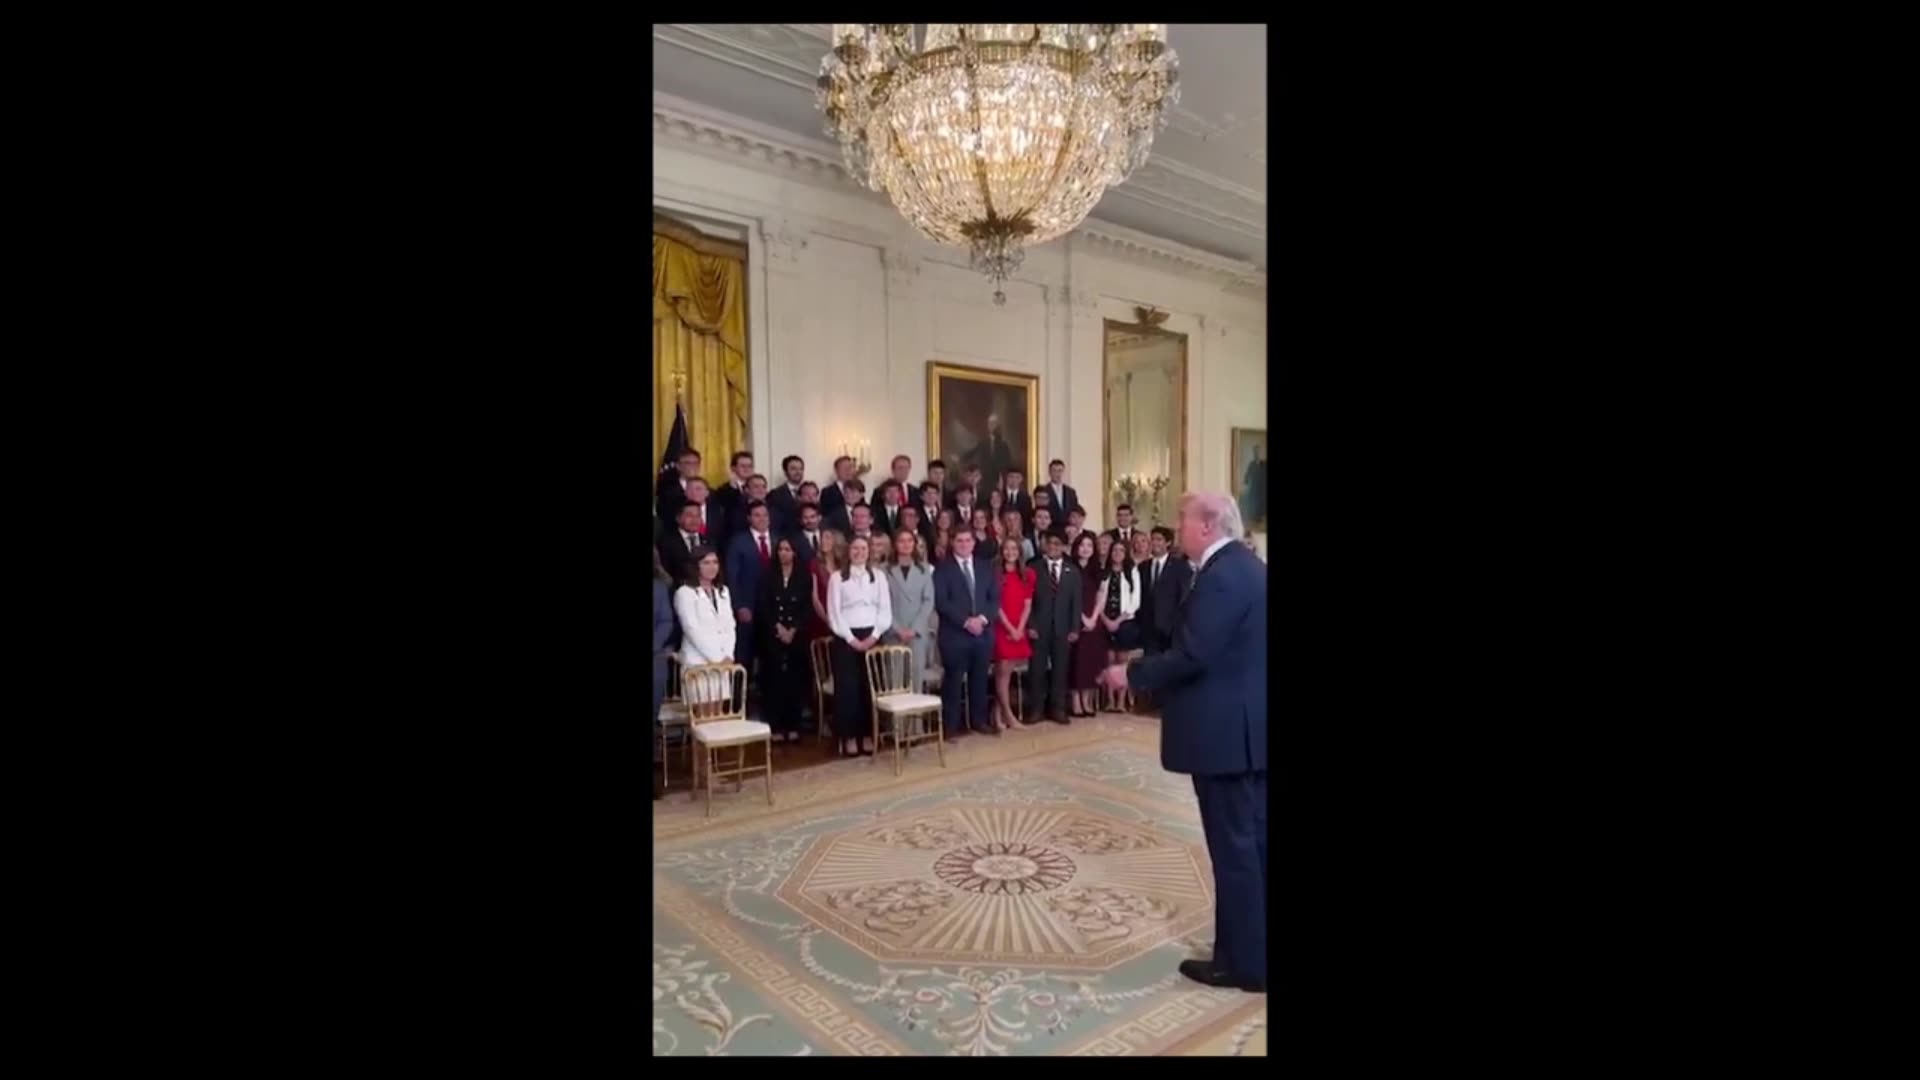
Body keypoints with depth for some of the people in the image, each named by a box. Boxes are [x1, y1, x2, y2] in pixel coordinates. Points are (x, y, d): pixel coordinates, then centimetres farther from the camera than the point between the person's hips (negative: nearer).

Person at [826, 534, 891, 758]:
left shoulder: (878, 576, 9)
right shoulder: (837, 578, 1)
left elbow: (885, 611, 4)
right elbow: (834, 614, -4)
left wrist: (873, 636, -8)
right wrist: (852, 639, -11)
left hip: (872, 638, 2)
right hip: (846, 638, -2)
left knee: (871, 686, 3)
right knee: (847, 687, -3)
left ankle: (868, 735, 12)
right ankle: (849, 737, 5)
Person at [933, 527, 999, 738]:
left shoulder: (986, 567, 13)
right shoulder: (943, 569, 0)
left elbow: (995, 598, 8)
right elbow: (941, 602, -9)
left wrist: (983, 618, -10)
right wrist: (966, 621, -16)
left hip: (982, 632, 4)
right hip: (954, 635, -4)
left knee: (979, 680, 10)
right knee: (953, 681, -1)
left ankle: (979, 720, 21)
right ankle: (952, 725, 7)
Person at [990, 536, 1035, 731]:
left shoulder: (1027, 575, 8)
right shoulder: (995, 574, -5)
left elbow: (1027, 605, 5)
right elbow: (996, 604, -8)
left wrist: (1020, 628, -7)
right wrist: (1010, 628, -12)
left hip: (1019, 630, 4)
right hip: (1000, 628, -4)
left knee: (1007, 672, 6)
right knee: (1002, 671, -4)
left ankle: (998, 715, 13)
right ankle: (1009, 716, 2)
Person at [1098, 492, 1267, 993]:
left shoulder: (1220, 577, -21)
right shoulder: (1245, 565, 11)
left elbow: (1192, 656, -26)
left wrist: (1131, 673, -14)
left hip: (1225, 729, -10)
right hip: (1252, 722, 10)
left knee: (1233, 845, 2)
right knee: (1255, 838, 18)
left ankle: (1244, 961, 15)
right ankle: (1259, 947, 32)